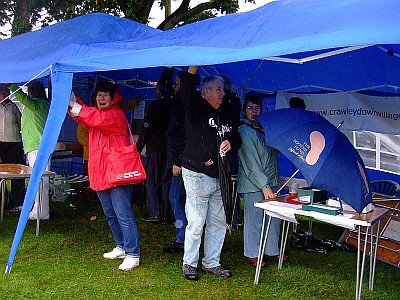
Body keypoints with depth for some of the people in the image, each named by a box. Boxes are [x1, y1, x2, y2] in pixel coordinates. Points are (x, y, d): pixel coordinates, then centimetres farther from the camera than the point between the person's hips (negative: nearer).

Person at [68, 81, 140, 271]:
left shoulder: (116, 114, -8)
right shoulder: (95, 114, 18)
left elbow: (100, 119, -26)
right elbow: (83, 118, 0)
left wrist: (75, 106, -27)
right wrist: (70, 103, -16)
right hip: (99, 174, 9)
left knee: (123, 215, -8)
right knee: (110, 215, 17)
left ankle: (133, 255, -4)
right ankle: (121, 247, 30)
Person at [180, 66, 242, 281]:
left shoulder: (224, 115, 16)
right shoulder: (197, 109, -5)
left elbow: (236, 138, 23)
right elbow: (187, 92, -25)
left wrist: (231, 143, 0)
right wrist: (193, 69, -40)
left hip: (219, 178, 7)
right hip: (197, 176, -7)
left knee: (219, 223, 12)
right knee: (196, 224, -3)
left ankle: (211, 263, 26)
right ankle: (189, 263, 14)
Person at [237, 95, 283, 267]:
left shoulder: (262, 128, 14)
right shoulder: (244, 131, -12)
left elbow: (273, 152, 28)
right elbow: (251, 164, -17)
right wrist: (264, 186, -20)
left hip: (271, 182, 8)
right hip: (254, 184, -8)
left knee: (274, 217, 13)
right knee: (254, 219, 0)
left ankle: (272, 250, 27)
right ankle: (252, 254, 15)